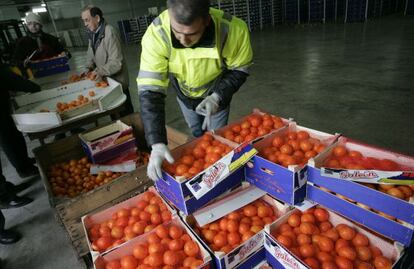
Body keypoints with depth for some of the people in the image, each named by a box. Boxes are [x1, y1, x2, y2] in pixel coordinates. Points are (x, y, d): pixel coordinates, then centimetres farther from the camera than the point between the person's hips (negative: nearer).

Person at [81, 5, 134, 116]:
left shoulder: (109, 33, -21)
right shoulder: (93, 33, 4)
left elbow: (116, 62, -24)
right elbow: (91, 56, 14)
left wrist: (100, 71, -29)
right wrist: (89, 68, -4)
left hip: (117, 81, -8)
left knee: (125, 113, 6)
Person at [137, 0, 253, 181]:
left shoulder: (233, 29, -36)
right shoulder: (156, 34, -37)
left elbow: (239, 70, -17)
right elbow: (150, 91, -37)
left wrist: (217, 97, -34)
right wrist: (157, 143, -45)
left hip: (216, 94, -1)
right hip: (184, 94, 1)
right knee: (198, 136, 20)